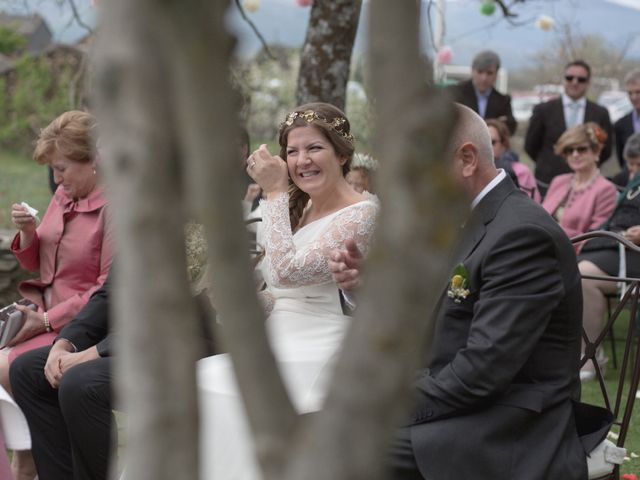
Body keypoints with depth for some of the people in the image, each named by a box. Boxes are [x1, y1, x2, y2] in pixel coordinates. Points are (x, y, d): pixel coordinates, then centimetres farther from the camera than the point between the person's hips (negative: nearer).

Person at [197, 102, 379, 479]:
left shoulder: (361, 213, -8)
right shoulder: (299, 208, 16)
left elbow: (286, 271, -18)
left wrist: (276, 191, -10)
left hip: (319, 360, -7)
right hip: (279, 348, 7)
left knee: (210, 384, -25)